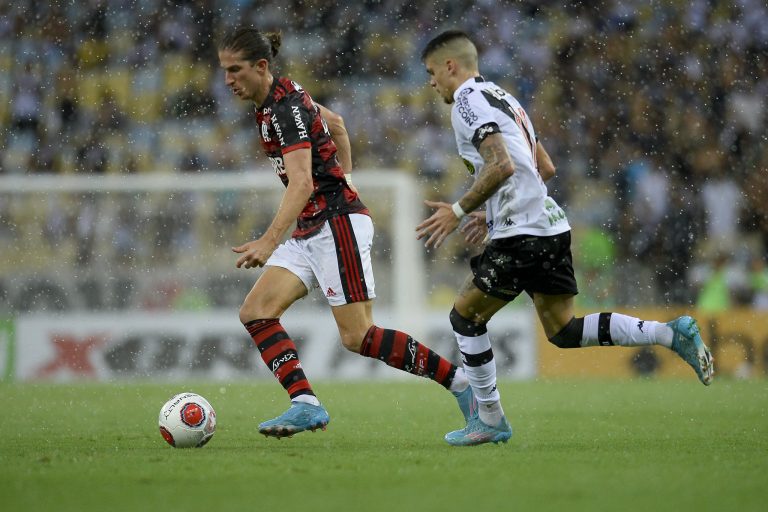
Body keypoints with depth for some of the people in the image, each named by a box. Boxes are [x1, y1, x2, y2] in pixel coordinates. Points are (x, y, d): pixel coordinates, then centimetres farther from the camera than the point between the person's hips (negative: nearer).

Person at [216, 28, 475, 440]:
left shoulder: (285, 107, -19)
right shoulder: (278, 99, 10)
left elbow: (301, 183, -29)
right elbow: (335, 123, 27)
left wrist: (269, 241, -39)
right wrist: (344, 178, 27)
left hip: (338, 222, -10)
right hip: (310, 231, 10)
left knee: (357, 336, -11)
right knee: (255, 311, -4)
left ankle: (460, 380, -2)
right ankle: (306, 405, -12)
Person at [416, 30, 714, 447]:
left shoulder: (468, 100, -7)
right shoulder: (502, 97, 23)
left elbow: (502, 166, -22)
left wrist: (458, 210, -16)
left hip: (521, 235, -9)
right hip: (550, 225, 9)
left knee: (465, 316, 4)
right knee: (563, 331, 10)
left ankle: (489, 420, 7)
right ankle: (671, 334, -1)